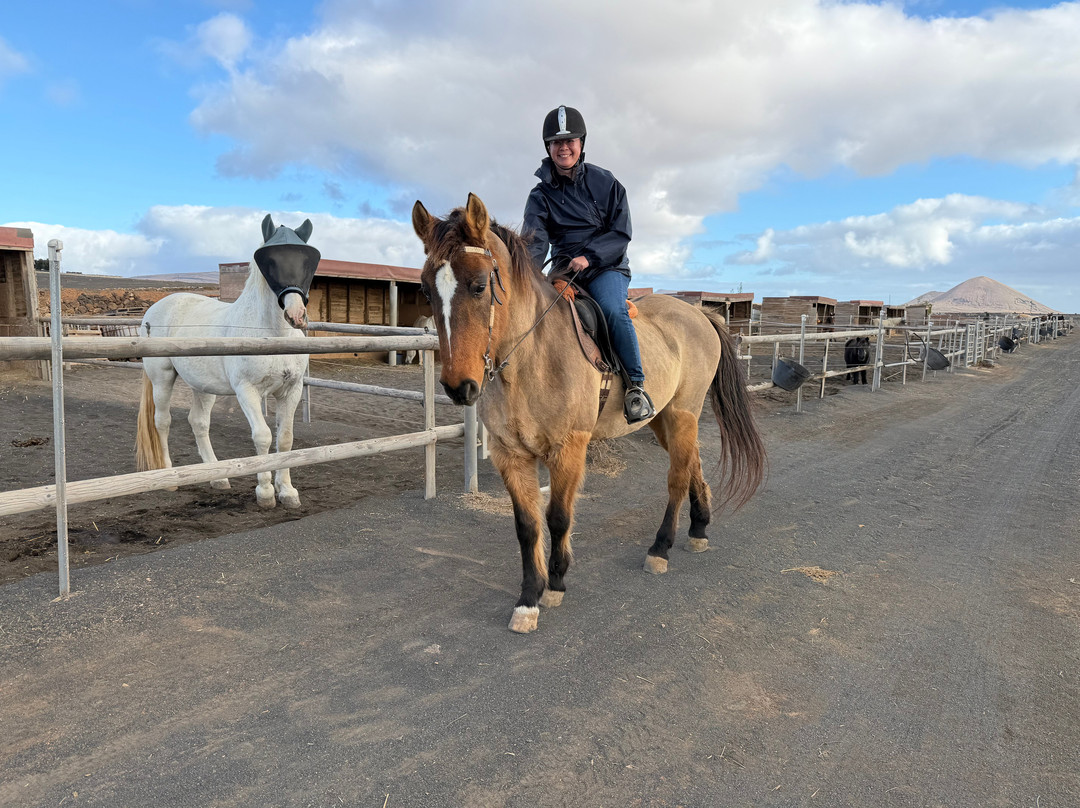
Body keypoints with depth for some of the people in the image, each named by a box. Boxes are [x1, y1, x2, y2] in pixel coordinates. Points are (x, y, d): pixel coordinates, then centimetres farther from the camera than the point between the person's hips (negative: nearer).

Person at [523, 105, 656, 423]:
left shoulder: (604, 181, 1)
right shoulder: (541, 195, 2)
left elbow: (621, 233, -2)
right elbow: (535, 241, -13)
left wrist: (589, 256, -19)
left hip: (606, 267, -3)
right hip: (564, 269, 3)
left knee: (613, 310, -32)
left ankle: (636, 385, -20)